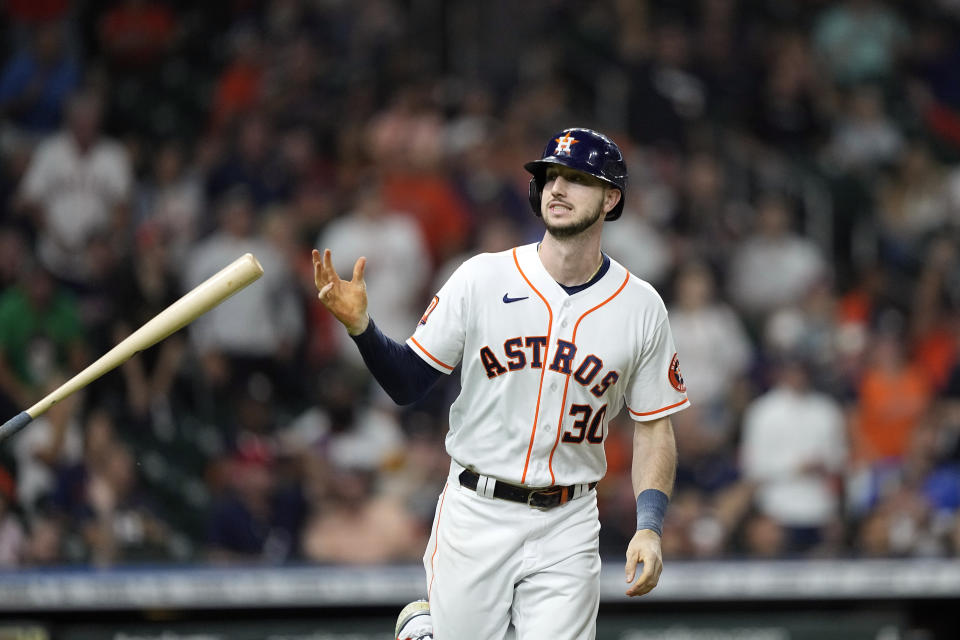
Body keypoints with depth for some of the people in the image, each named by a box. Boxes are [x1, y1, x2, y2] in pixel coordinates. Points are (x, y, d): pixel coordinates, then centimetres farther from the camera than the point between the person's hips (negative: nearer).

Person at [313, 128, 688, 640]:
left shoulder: (640, 307, 0)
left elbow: (654, 429, 5)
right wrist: (360, 326, -18)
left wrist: (649, 528, -7)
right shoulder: (482, 279, -3)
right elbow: (407, 384, 0)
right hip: (475, 515, -1)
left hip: (566, 525, 1)